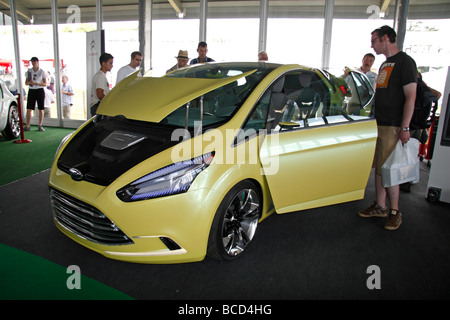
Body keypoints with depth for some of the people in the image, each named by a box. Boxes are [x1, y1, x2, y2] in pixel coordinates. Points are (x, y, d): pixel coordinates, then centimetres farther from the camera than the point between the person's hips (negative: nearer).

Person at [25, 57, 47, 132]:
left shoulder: (42, 71, 1)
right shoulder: (29, 71, 10)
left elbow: (45, 84, -5)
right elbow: (26, 83, 12)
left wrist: (36, 83, -18)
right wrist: (29, 82, -11)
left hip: (40, 91, -2)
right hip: (31, 91, 2)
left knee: (41, 109, 1)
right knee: (29, 109, -3)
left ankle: (40, 126, 10)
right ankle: (27, 126, 1)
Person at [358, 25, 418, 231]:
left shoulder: (404, 61, -8)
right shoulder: (384, 65, 19)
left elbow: (410, 96, -14)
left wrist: (405, 127, -19)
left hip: (393, 127, -8)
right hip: (379, 125, 8)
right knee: (379, 168, 11)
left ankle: (395, 212, 9)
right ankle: (380, 207, 21)